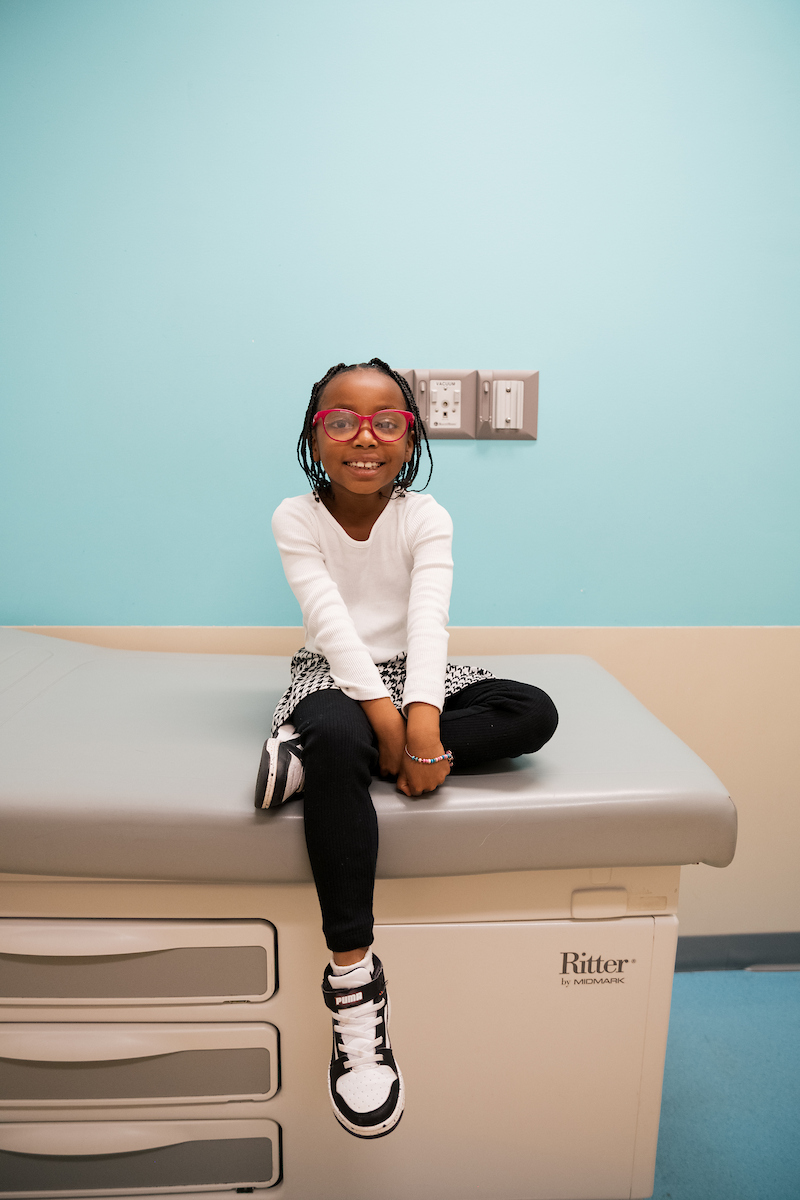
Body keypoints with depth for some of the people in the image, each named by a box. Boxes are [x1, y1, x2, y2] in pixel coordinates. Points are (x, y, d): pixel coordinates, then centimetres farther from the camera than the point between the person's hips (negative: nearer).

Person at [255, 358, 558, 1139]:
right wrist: (381, 712, -30)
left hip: (412, 678, 3)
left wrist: (421, 717, -35)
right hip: (335, 678, -2)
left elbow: (429, 617, -19)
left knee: (536, 712, -23)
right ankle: (353, 982, -32)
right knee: (337, 740, -39)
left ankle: (309, 757, -30)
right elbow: (331, 619, -17)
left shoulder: (426, 518, -3)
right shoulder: (295, 518, -5)